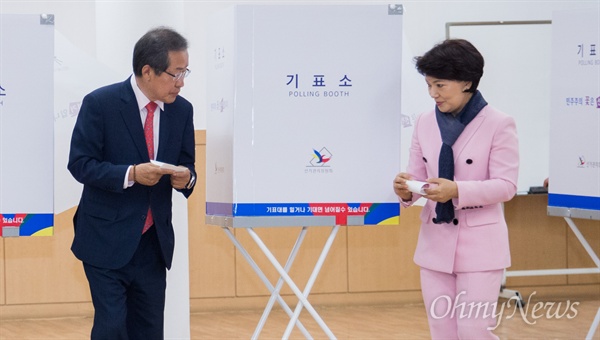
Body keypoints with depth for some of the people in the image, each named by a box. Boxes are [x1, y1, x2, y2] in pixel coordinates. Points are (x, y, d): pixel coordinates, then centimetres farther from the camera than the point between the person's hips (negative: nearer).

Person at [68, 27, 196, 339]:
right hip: (107, 240, -5)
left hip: (154, 243, 5)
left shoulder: (182, 110, 3)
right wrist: (131, 174, -25)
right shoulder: (100, 103, -11)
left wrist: (186, 178, -13)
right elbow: (79, 163, -12)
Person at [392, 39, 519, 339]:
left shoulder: (498, 124, -8)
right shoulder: (425, 123, 7)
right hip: (435, 243, 5)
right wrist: (406, 190, -17)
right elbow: (418, 176, 8)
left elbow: (506, 185, -12)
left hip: (479, 244, -5)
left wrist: (457, 190, -26)